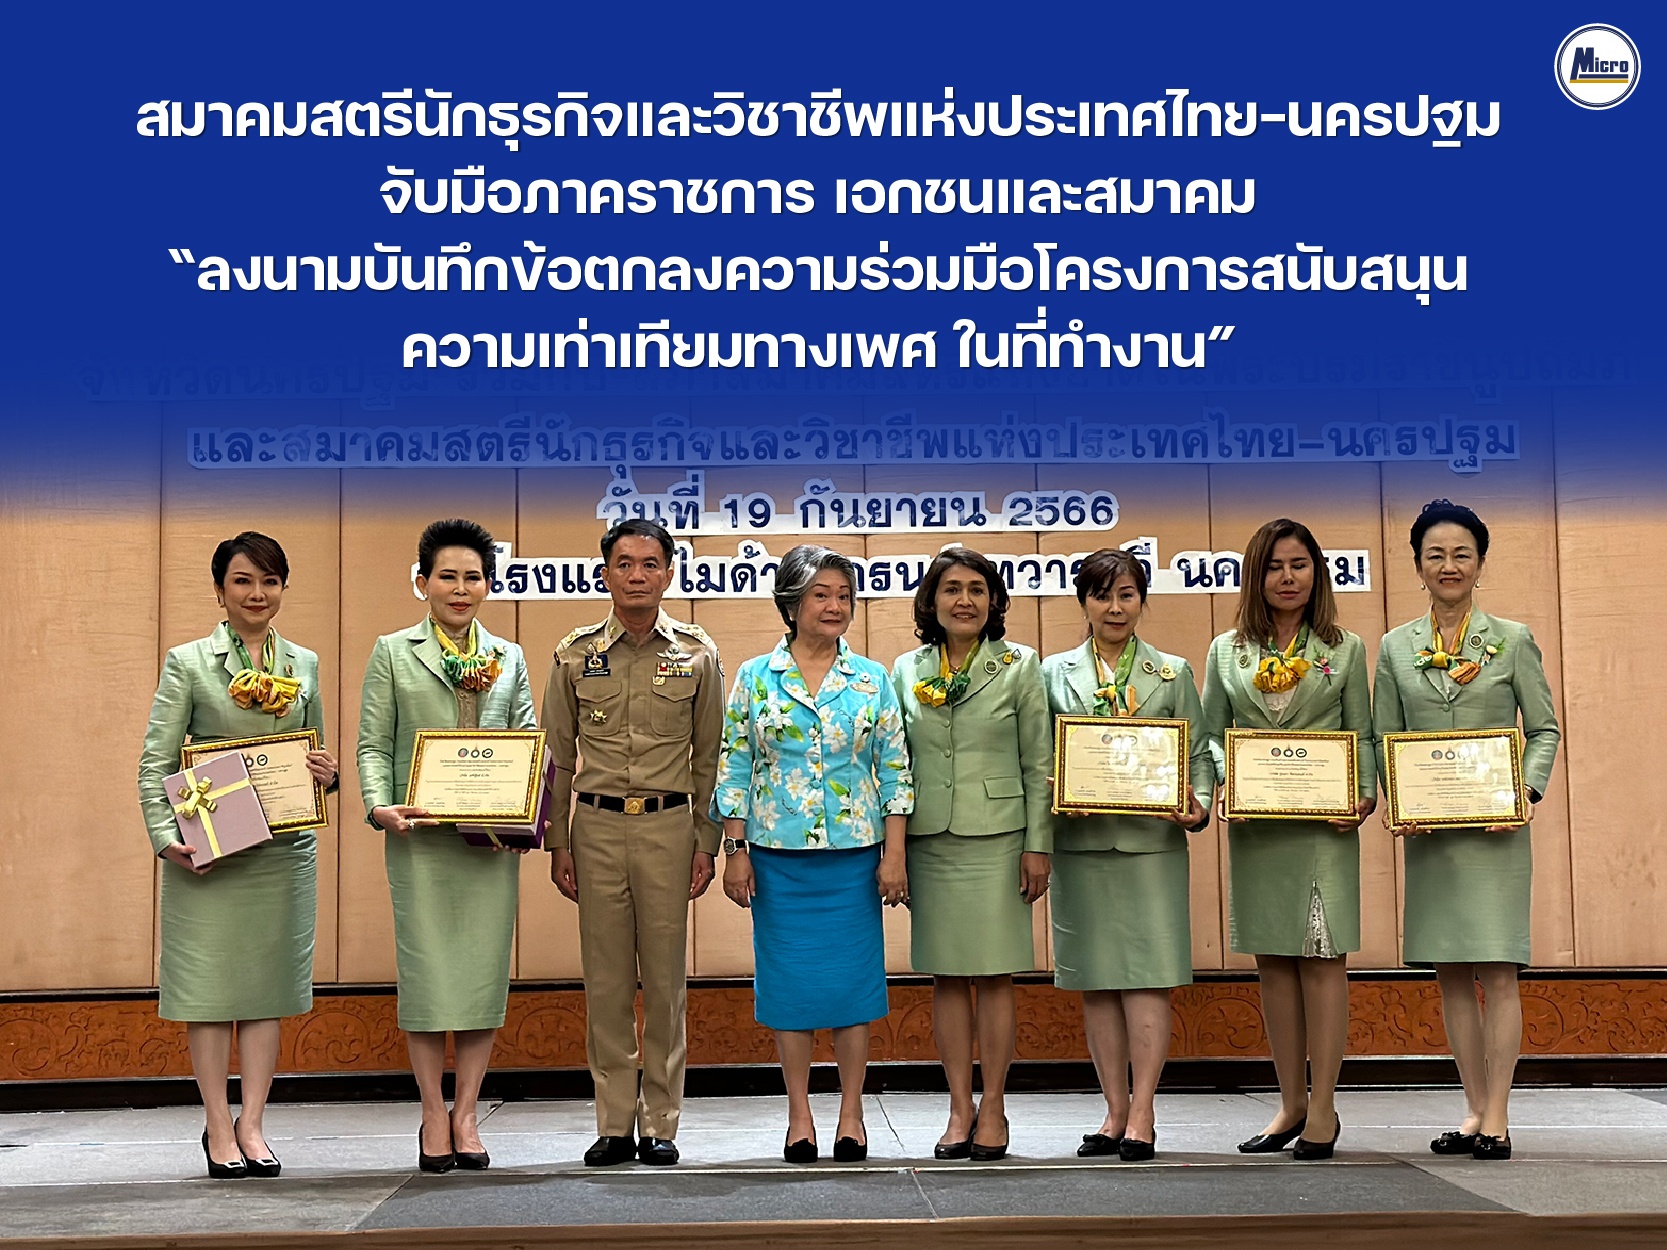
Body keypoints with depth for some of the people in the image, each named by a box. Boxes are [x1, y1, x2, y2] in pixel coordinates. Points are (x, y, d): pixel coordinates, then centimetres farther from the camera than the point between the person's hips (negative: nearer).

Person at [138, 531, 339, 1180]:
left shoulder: (303, 663, 11)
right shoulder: (188, 663, 0)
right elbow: (155, 761, -3)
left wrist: (326, 774, -3)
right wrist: (165, 837, -15)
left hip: (284, 850, 3)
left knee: (267, 983, 5)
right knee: (209, 983, 0)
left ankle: (251, 1125, 13)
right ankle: (218, 1128, 10)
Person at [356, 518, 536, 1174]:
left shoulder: (509, 658, 14)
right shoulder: (393, 653, 8)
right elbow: (374, 744, 3)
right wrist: (378, 806, -13)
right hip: (420, 833, -2)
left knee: (485, 966, 1)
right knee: (426, 968, -1)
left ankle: (466, 1113, 11)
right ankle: (434, 1116, 9)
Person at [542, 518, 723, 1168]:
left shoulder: (697, 653, 4)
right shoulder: (574, 654, 5)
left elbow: (709, 756, 6)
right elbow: (557, 755, 9)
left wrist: (706, 843, 1)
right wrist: (558, 842, 4)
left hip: (669, 827, -1)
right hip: (597, 827, 1)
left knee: (666, 980, 3)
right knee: (606, 980, 4)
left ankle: (660, 1124, 12)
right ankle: (615, 1124, 13)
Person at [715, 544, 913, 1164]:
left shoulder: (872, 680, 4)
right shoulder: (754, 678, 2)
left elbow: (895, 770, 4)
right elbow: (735, 768, 3)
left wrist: (894, 855, -2)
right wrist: (735, 851, -2)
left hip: (854, 855, 0)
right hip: (778, 856, 0)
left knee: (853, 977, 3)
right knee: (789, 979, 4)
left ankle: (851, 1113, 15)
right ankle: (799, 1115, 15)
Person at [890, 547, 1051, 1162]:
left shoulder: (1019, 666, 3)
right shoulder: (906, 670, 9)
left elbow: (1038, 764, 2)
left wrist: (1038, 844, -4)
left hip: (996, 838, -2)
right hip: (928, 840, 2)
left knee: (994, 974, 0)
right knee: (946, 976, 5)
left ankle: (992, 1107, 9)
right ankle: (960, 1108, 13)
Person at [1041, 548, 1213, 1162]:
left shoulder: (1172, 672, 10)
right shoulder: (1054, 673, 10)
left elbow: (1198, 754, 7)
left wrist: (1197, 808, -10)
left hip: (1152, 842, -1)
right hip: (1080, 842, 1)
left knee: (1148, 976, -5)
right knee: (1095, 983, 5)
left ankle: (1142, 1115, -1)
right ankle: (1116, 1111, 14)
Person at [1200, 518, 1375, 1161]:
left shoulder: (1344, 649, 6)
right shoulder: (1227, 651, 10)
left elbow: (1362, 737, 5)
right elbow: (1211, 735, 10)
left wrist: (1366, 795, -11)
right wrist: (1227, 780, -9)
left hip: (1324, 821, -2)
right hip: (1254, 822, 2)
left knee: (1323, 958, -3)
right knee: (1273, 962, 7)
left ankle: (1323, 1107, 4)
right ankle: (1291, 1103, 17)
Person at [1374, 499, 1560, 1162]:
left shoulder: (1513, 640, 3)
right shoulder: (1395, 648, 8)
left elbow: (1545, 728, 4)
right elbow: (1383, 740, 9)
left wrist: (1527, 792, -11)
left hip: (1495, 827, -3)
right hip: (1428, 830, 3)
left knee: (1498, 972, -5)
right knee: (1451, 975, 7)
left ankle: (1497, 1116, -1)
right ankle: (1475, 1109, 15)